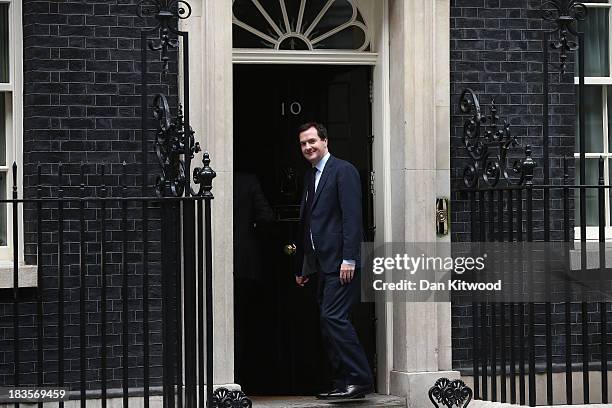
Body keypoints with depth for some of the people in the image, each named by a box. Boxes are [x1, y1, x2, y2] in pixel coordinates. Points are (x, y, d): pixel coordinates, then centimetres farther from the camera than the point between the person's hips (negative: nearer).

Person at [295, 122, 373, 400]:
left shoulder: (343, 171, -6)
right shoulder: (310, 177, 20)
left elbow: (353, 217, -13)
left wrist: (348, 258, -20)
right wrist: (302, 266, 21)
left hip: (340, 263, -9)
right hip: (322, 265, 9)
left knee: (333, 318, -16)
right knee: (328, 324, 7)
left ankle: (359, 379, -13)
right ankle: (343, 384, 10)